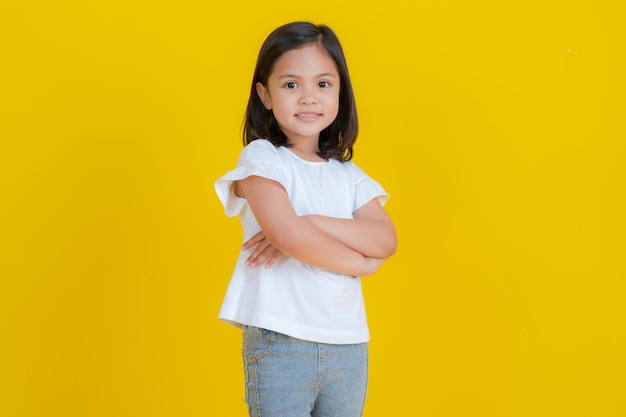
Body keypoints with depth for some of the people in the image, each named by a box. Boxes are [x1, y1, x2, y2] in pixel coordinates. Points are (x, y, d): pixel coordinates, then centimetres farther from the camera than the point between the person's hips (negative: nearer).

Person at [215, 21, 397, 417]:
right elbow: (286, 232, -19)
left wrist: (315, 224, -17)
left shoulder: (348, 174, 11)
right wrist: (359, 262, -8)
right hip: (280, 343, -5)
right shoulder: (262, 157, -4)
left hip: (349, 345, 5)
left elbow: (386, 240, -4)